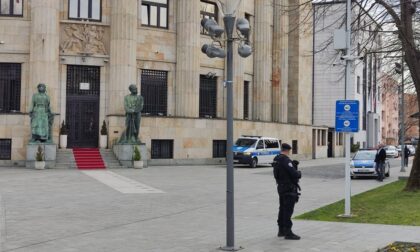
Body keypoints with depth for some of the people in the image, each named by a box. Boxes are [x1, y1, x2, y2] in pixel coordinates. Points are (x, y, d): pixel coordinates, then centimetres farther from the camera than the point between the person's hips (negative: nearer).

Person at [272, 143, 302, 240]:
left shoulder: (276, 159, 9)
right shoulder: (285, 160, -19)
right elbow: (294, 173, -23)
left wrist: (293, 165, 11)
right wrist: (299, 173, 0)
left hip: (280, 187, 9)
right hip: (289, 188, -9)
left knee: (282, 209, 17)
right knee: (288, 210, -6)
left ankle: (281, 230, 25)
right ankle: (288, 233, -4)